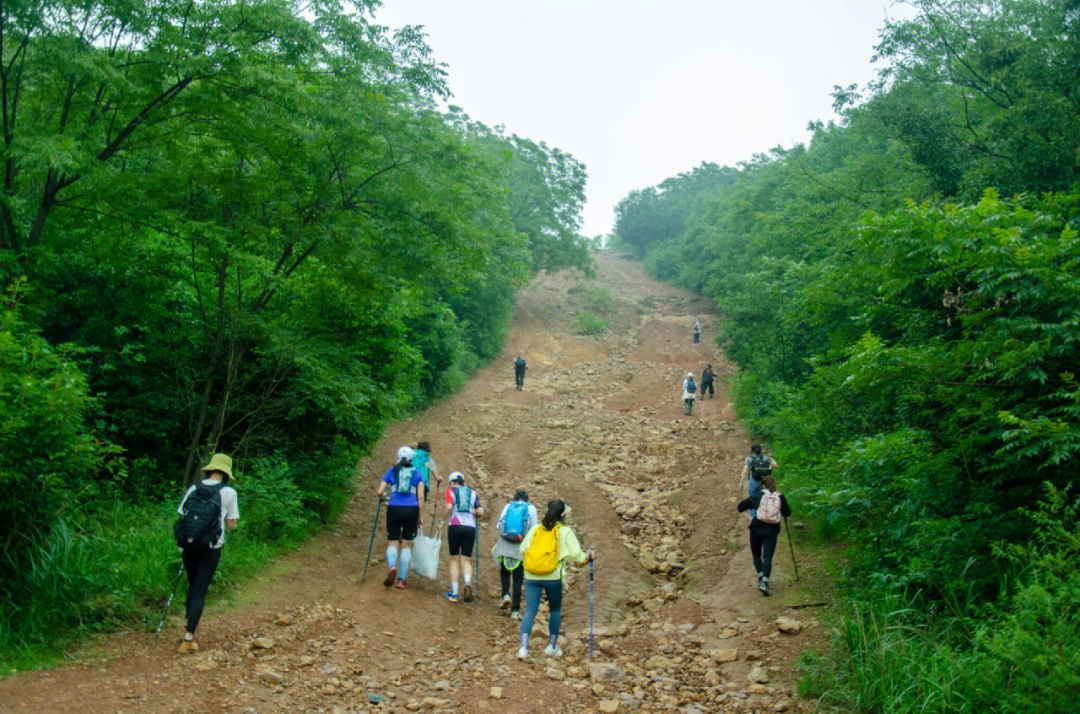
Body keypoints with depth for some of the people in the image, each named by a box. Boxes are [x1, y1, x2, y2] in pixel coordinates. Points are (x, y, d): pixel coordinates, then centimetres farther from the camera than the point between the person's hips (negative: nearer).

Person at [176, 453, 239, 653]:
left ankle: (190, 632, 27)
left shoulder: (193, 488, 2)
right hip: (211, 548, -3)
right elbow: (231, 525, -4)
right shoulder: (228, 493, -7)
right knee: (200, 592, 1)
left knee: (192, 586, 20)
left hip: (190, 545, 3)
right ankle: (188, 638, -5)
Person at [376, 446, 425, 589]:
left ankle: (391, 567, -25)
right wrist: (421, 516, 7)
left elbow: (379, 492, 6)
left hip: (394, 509, 0)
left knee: (392, 542, 7)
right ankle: (401, 580, 7)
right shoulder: (417, 473, 11)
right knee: (406, 544, 11)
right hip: (411, 510, 0)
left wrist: (381, 497, 29)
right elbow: (420, 497, 2)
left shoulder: (391, 471, 11)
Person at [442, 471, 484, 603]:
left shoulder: (450, 491, 10)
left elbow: (449, 507, -10)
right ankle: (468, 583, -21)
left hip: (455, 526, -2)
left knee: (454, 559, 9)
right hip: (470, 527, 2)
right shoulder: (472, 493, 17)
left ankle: (454, 593, 6)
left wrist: (442, 520, 4)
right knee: (466, 560, 7)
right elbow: (481, 513, 6)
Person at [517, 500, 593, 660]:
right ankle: (552, 646, 25)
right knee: (555, 610, 18)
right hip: (553, 577, -2)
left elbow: (523, 549, 8)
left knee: (530, 611, 2)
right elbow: (575, 554, -4)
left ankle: (523, 647, -10)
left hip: (532, 576, 2)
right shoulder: (566, 531, 2)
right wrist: (587, 555, 15)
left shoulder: (535, 529, 10)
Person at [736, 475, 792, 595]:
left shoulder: (758, 496, 1)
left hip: (757, 528, 0)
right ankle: (764, 582, -20)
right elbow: (787, 513, 14)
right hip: (771, 531, 0)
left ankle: (761, 578, 6)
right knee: (767, 557, -4)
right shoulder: (780, 497, 4)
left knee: (756, 555, 19)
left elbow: (741, 506, 2)